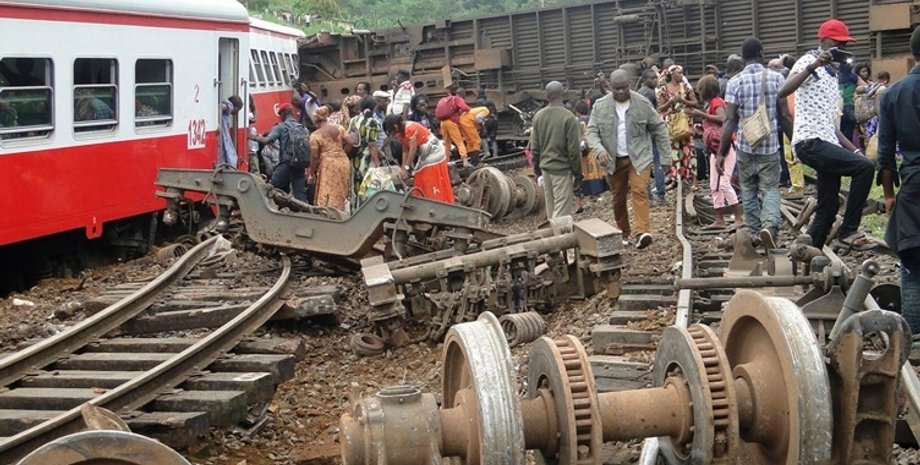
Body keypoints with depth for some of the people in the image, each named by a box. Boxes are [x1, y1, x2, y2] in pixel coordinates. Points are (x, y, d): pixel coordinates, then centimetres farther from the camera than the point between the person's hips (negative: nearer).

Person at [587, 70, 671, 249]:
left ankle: (642, 232, -26)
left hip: (639, 157, -2)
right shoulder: (600, 106, -2)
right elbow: (591, 132, -3)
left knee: (639, 191, -18)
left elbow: (659, 127, 5)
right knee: (618, 198, 9)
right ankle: (623, 233, 24)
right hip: (613, 160, 2)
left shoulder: (642, 104, -3)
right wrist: (600, 150, -22)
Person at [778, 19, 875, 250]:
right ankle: (848, 231, -14)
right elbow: (783, 92, -24)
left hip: (827, 144, 9)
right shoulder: (808, 62, -4)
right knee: (865, 167, -22)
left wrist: (853, 150, 17)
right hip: (810, 143, -9)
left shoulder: (832, 74, 23)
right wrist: (814, 65, -29)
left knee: (827, 211, 6)